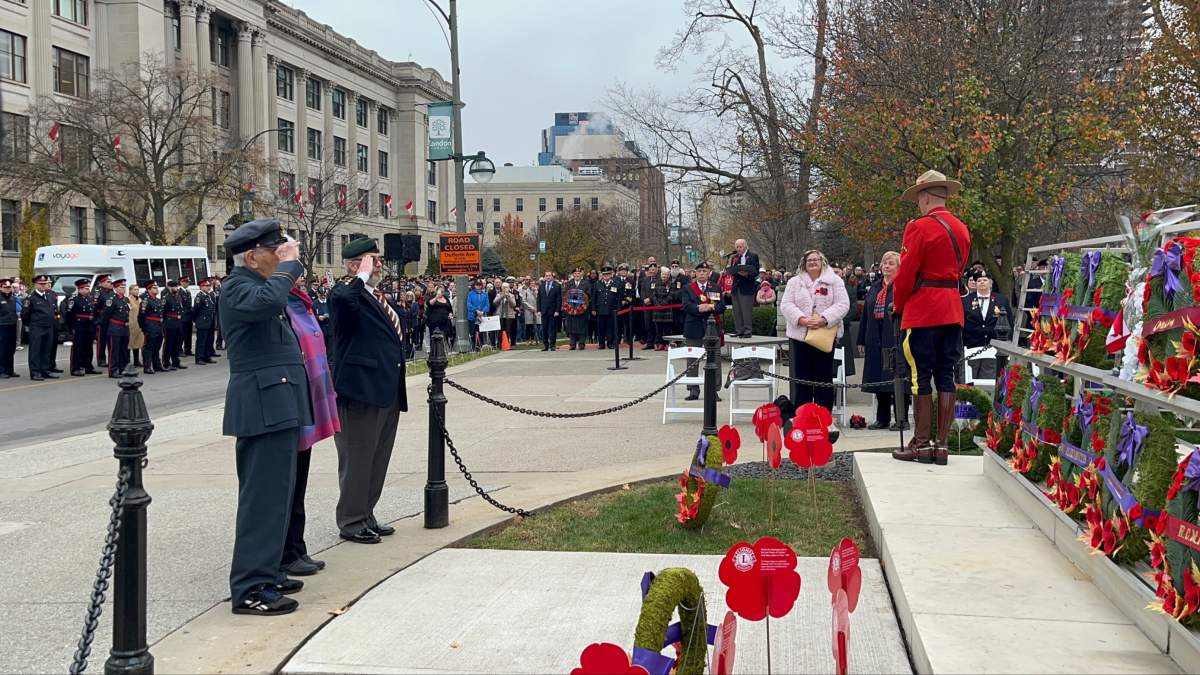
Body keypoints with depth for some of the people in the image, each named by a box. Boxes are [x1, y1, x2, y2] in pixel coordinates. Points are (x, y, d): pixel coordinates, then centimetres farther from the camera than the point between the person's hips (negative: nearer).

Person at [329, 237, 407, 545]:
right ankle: (351, 523, 8)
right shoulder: (345, 293, -10)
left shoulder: (377, 298, 19)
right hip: (361, 392, -9)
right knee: (357, 460, -1)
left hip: (387, 393, 9)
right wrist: (363, 275, -23)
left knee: (378, 460, 15)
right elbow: (344, 301, -36)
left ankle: (366, 516, 26)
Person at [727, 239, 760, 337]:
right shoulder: (734, 257, 14)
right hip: (736, 287, 6)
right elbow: (732, 270, 12)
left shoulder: (753, 255, -1)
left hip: (747, 287, -6)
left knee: (747, 310, -6)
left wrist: (747, 274, -22)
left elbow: (756, 271, -6)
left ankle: (748, 331, -1)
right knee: (737, 311, 8)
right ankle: (738, 331, 15)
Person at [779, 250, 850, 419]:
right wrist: (802, 319, -16)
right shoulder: (795, 282, 11)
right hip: (800, 335, 1)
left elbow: (842, 304, -4)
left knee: (824, 378, 2)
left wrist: (824, 319, -18)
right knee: (801, 378, 3)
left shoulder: (834, 281, 6)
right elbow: (786, 305, 1)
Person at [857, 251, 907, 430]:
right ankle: (882, 419, 19)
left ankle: (902, 419, 4)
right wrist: (862, 340, 15)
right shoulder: (874, 288, 16)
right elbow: (865, 315, 17)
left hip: (895, 339, -7)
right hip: (876, 340, 7)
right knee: (878, 380, 10)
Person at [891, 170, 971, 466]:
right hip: (952, 310, 7)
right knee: (946, 376, 7)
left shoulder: (919, 227, -10)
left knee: (921, 376, -1)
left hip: (922, 311, -7)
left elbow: (906, 272, -10)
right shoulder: (962, 229, 12)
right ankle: (942, 444, 8)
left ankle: (921, 443, 2)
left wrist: (899, 306, 2)